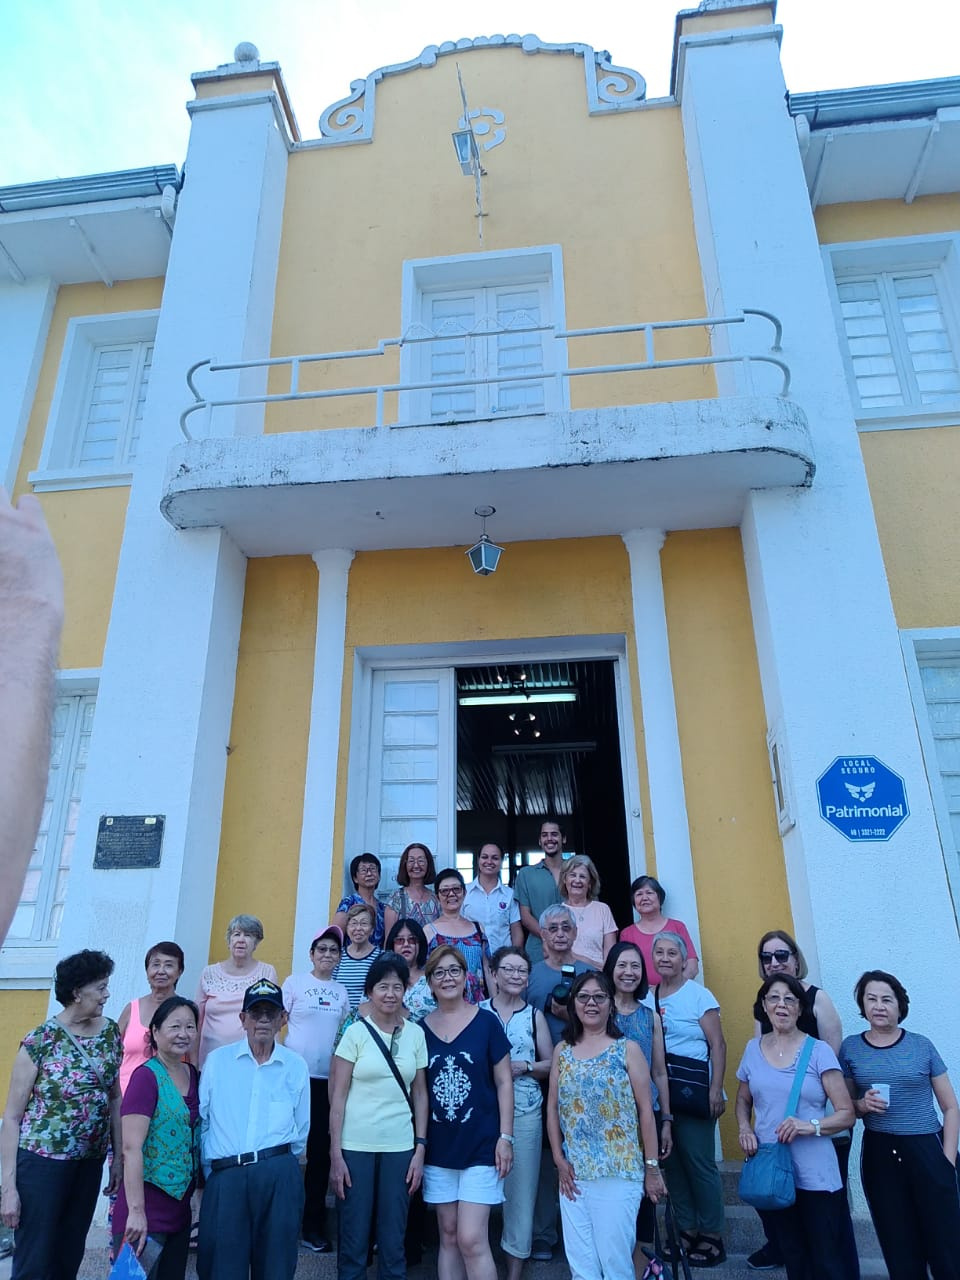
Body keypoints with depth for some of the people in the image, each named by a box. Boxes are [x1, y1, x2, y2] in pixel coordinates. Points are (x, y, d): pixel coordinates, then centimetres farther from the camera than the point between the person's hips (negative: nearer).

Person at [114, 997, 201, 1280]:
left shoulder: (194, 1075, 5)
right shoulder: (146, 1076, -16)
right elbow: (131, 1148, -20)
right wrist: (136, 1211, -22)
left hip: (181, 1204, 7)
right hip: (148, 1202, -7)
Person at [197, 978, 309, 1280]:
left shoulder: (296, 1066, 4)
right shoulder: (217, 1060, 4)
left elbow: (301, 1129, 13)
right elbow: (202, 1120, 7)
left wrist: (279, 1166, 13)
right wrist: (211, 1171, 6)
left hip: (279, 1178, 0)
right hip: (224, 1177, 0)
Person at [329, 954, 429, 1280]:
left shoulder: (416, 1033, 2)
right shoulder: (356, 1032, -6)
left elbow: (420, 1094, 7)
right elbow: (338, 1096, -5)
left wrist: (420, 1148, 2)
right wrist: (335, 1154, -7)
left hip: (400, 1147, 2)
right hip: (356, 1146, -2)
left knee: (394, 1238, 10)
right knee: (353, 1236, 7)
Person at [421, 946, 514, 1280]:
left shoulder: (486, 1022, -7)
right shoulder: (421, 1028, 1)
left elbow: (503, 1082, -3)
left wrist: (505, 1136, -8)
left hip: (481, 1147, -3)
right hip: (438, 1149, 3)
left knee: (472, 1240, -6)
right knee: (448, 1237, 13)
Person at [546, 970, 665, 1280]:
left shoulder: (627, 1049, -3)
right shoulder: (562, 1051, 6)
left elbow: (645, 1110, -3)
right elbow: (552, 1108, 7)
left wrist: (652, 1166, -4)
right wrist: (559, 1160, 0)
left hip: (619, 1172, -3)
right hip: (573, 1172, 4)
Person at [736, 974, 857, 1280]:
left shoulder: (818, 1051, -7)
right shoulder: (753, 1049, 4)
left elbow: (846, 1114, -6)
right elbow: (743, 1099, 17)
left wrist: (812, 1126, -22)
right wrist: (744, 1129, -2)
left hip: (815, 1176, -3)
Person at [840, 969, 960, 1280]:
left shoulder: (921, 1046, -1)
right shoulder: (850, 1048, 1)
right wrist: (862, 1105, -11)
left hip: (927, 1151, -1)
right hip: (879, 1155, 1)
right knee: (900, 1249, 9)